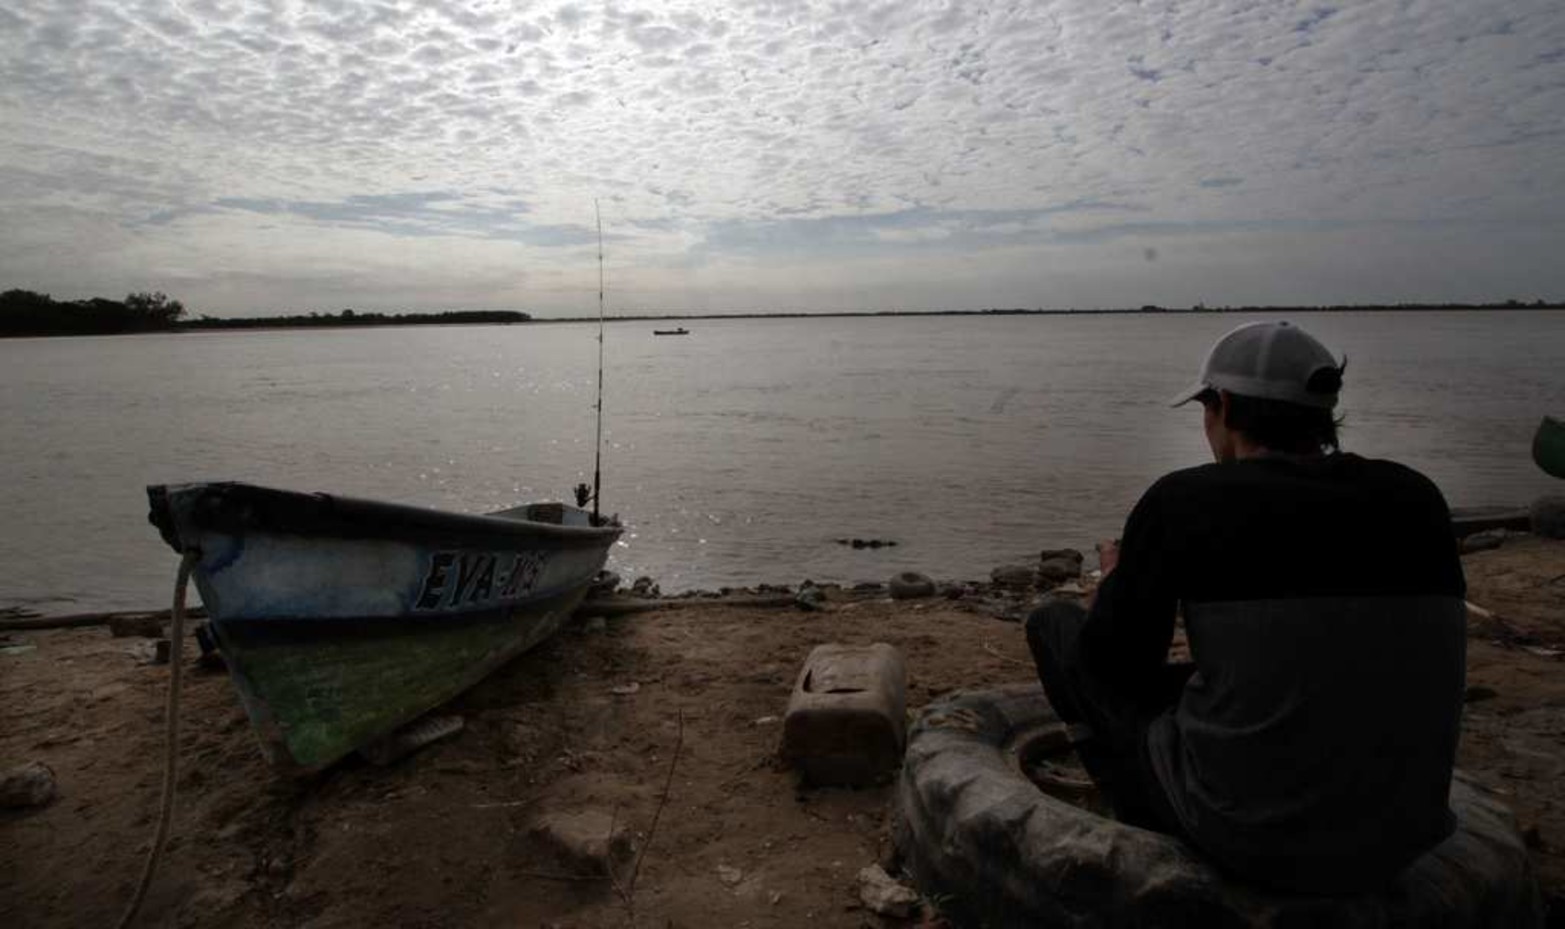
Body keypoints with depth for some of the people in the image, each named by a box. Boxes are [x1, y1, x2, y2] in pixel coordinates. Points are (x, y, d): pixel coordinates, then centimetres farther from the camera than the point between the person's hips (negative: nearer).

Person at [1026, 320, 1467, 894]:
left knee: (1054, 623, 15)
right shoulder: (1417, 498, 0)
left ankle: (1152, 832, 28)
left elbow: (1112, 663, -3)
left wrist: (1118, 583, 17)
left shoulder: (1184, 500, -13)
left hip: (1241, 831, -5)